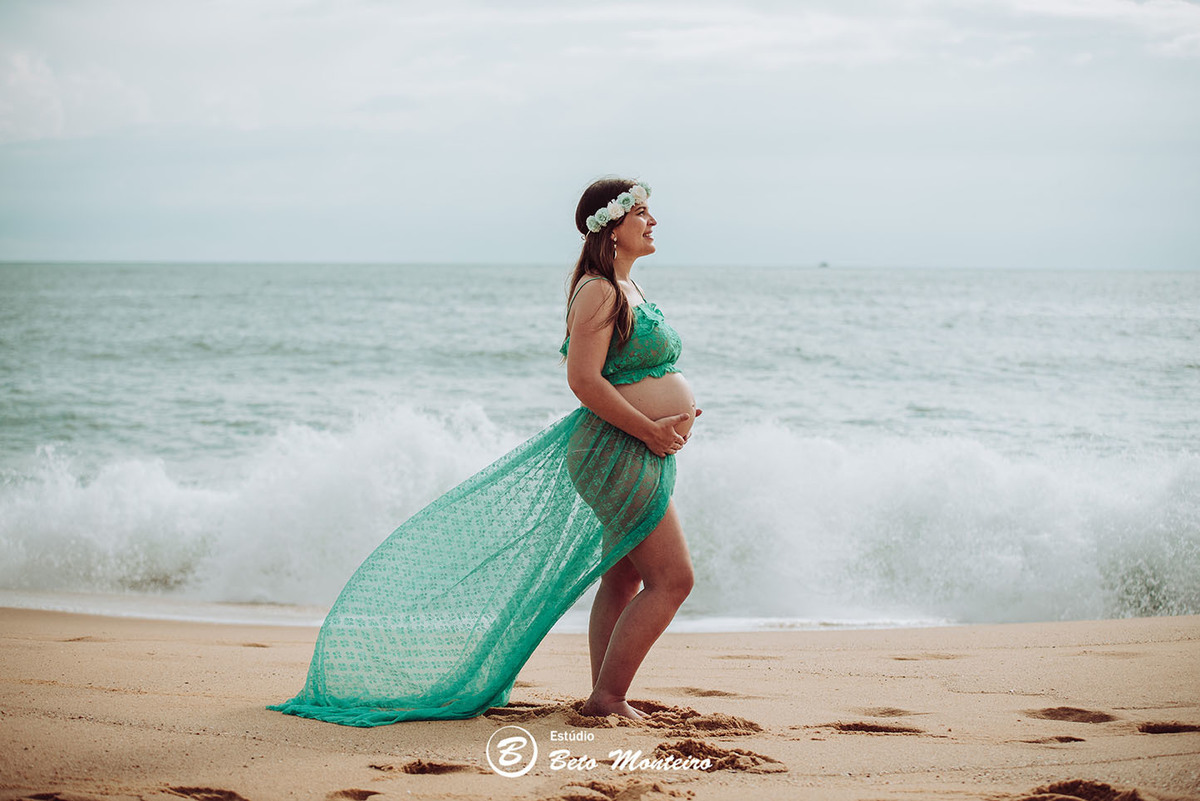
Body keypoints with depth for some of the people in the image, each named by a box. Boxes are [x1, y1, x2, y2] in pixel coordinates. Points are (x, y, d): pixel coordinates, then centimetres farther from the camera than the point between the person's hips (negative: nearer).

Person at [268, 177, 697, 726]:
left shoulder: (626, 290, 15)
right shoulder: (598, 292, -16)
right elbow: (583, 379, -24)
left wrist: (675, 413, 7)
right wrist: (649, 430, -23)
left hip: (642, 454, 11)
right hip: (617, 451, -11)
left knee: (624, 579, 14)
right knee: (672, 579, -11)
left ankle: (604, 697, 19)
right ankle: (607, 698, -6)